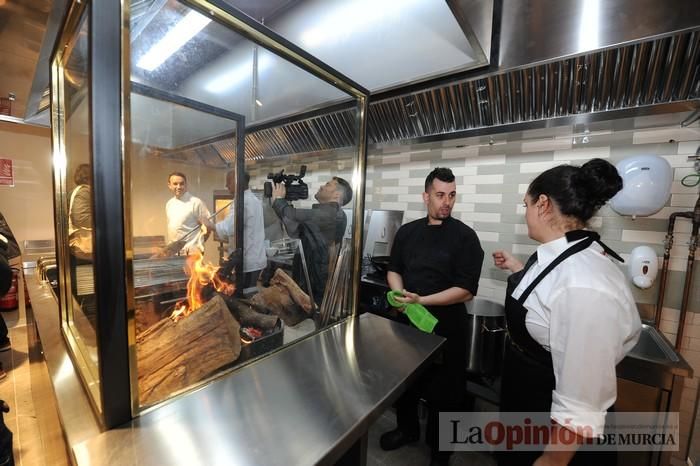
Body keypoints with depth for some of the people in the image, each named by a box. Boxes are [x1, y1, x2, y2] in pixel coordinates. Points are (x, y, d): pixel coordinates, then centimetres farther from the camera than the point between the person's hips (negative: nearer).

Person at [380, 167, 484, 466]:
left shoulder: (465, 237, -11)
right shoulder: (407, 231, 1)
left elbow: (466, 290, -16)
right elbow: (394, 270, 7)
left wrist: (421, 300, -23)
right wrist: (400, 294, -13)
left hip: (445, 327, -3)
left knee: (442, 391, 14)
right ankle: (407, 429, 50)